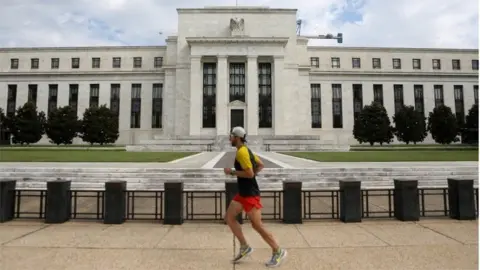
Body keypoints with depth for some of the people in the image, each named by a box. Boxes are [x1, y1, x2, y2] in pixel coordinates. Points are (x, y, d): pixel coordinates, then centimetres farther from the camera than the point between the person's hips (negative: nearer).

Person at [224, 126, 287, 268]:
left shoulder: (241, 152, -18)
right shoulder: (245, 150, 12)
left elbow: (249, 173, -25)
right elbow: (260, 165, 18)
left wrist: (232, 172, -15)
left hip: (250, 194, -10)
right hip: (243, 193, 10)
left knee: (257, 226, -2)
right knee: (229, 217, 11)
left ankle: (278, 252, 14)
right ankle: (245, 247, 18)